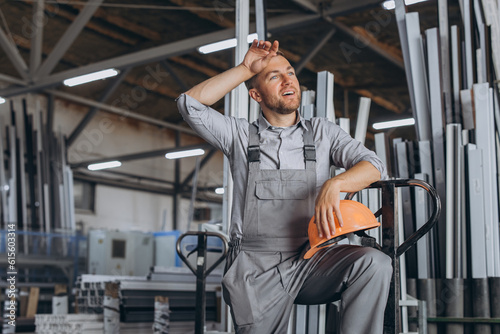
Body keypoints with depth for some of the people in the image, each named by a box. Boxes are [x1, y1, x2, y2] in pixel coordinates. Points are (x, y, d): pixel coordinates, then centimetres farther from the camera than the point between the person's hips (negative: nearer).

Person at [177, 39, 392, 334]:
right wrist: (246, 68, -1)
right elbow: (191, 104, -4)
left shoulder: (322, 132, 12)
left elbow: (373, 165, 0)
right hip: (255, 268, 0)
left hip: (310, 262, 1)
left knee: (374, 263, -25)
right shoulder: (241, 136, 10)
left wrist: (334, 185, -22)